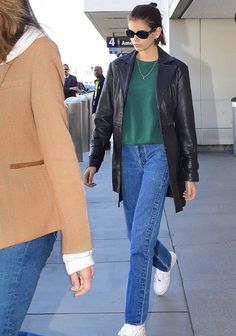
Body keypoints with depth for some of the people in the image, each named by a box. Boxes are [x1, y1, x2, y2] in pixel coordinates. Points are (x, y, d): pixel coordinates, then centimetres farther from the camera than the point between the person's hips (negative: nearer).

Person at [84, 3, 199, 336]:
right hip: (128, 156, 4)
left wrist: (191, 173, -1)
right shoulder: (119, 67, 7)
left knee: (140, 238, -11)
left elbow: (185, 124, 0)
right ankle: (166, 261, 49)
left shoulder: (175, 70, -1)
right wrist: (94, 160, 1)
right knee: (139, 235, 13)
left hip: (159, 154, -4)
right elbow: (104, 117, 8)